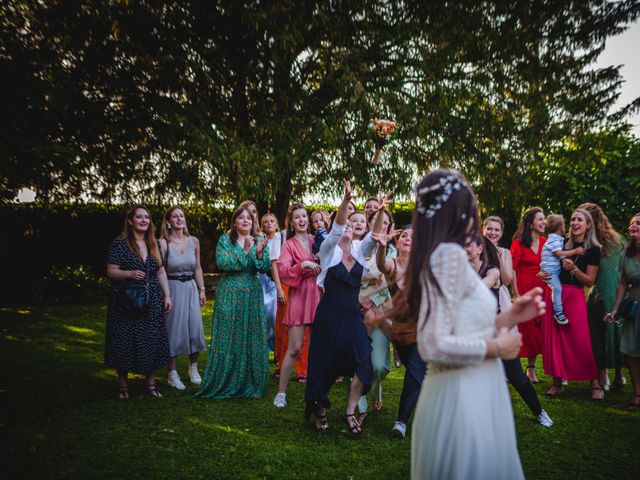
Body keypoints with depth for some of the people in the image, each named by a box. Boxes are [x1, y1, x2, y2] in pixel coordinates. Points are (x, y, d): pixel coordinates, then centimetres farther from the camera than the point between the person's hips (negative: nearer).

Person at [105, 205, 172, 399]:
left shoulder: (154, 244, 10)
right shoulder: (119, 243, -5)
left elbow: (161, 272, 13)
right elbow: (111, 272, -7)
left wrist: (167, 296, 7)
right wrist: (130, 274, -25)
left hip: (151, 302, 4)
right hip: (126, 301, -4)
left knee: (152, 342, 6)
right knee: (125, 342, 2)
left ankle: (151, 383, 18)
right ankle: (123, 386, 16)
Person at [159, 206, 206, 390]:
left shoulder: (193, 241, 5)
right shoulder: (164, 243, -7)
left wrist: (202, 290, 9)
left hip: (191, 287, 4)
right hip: (172, 288, -4)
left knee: (195, 327, 2)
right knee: (173, 329, 1)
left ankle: (193, 368, 23)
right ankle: (172, 373, 14)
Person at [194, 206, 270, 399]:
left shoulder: (260, 240, 8)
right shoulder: (224, 239, 1)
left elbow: (266, 267, -2)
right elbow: (222, 263, -14)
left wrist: (259, 252, -20)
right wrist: (244, 250, -20)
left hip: (253, 295, 3)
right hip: (230, 294, -2)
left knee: (253, 338, 5)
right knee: (228, 339, 0)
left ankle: (251, 384, 17)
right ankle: (225, 384, 12)